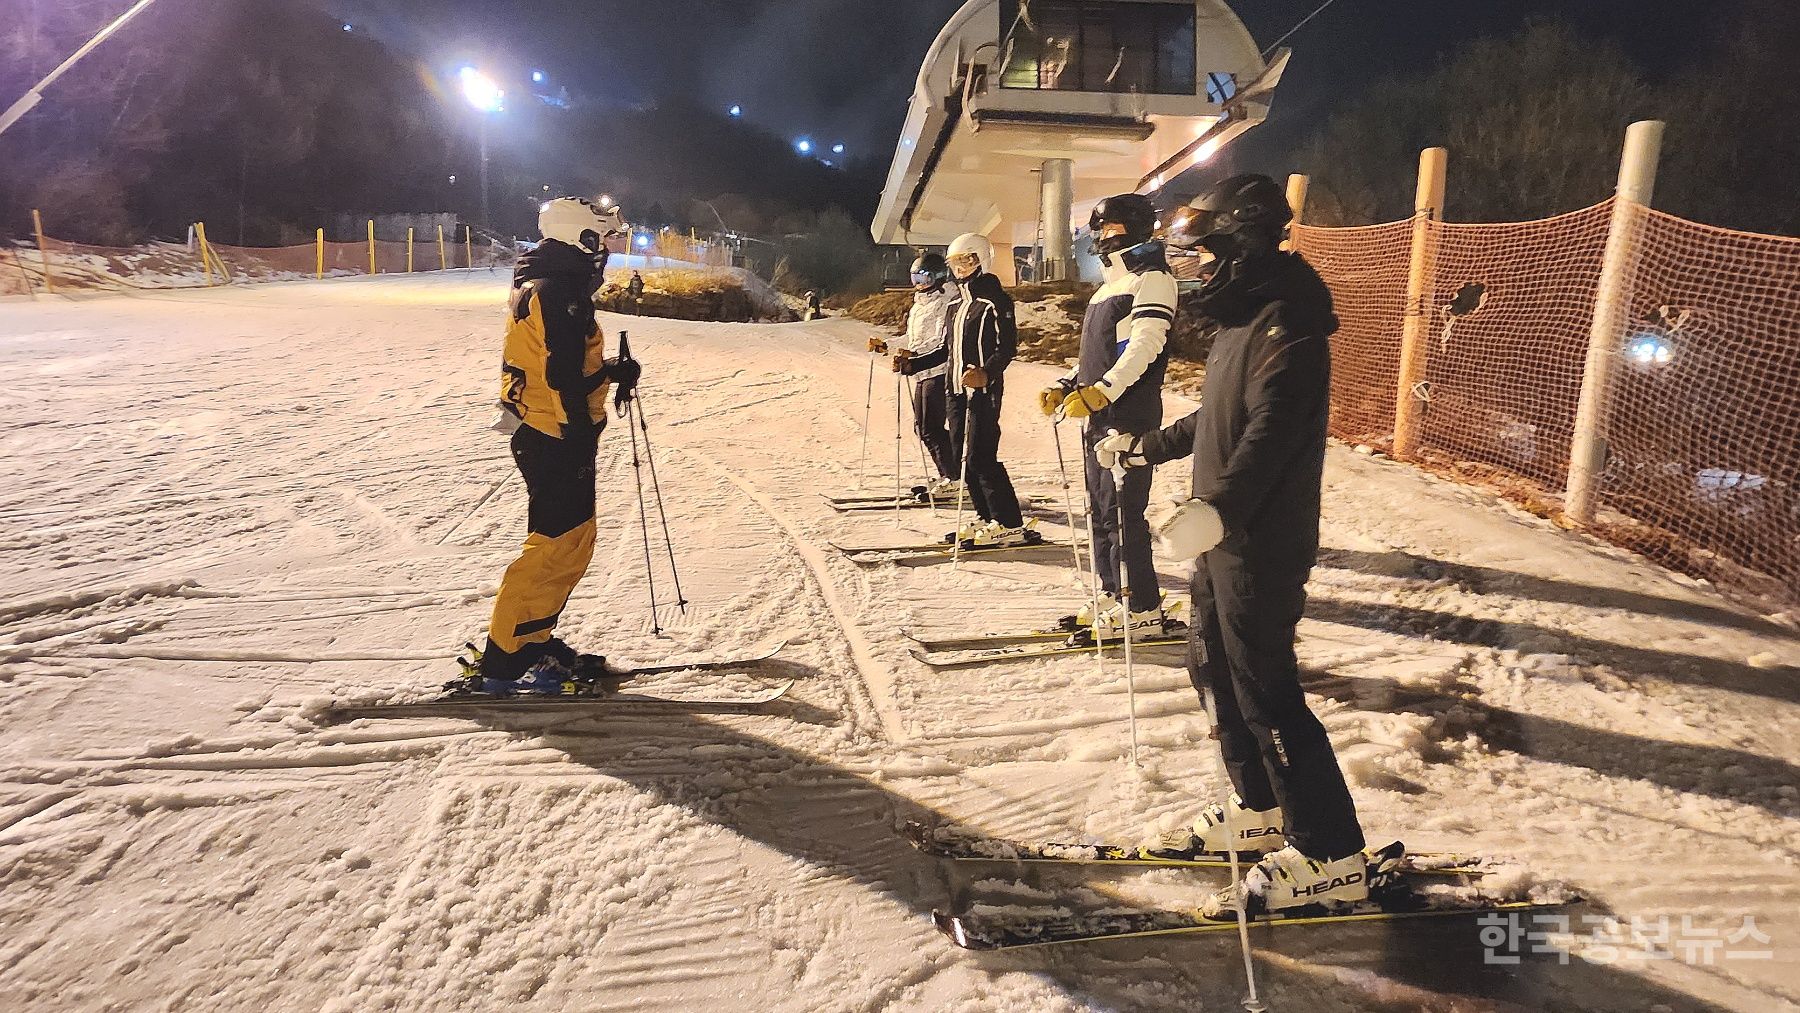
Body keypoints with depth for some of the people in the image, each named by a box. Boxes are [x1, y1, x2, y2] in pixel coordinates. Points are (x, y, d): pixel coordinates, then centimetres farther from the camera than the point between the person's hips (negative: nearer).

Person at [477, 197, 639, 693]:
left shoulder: (545, 288, 16)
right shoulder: (559, 294, -18)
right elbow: (564, 379, -23)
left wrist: (612, 370, 10)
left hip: (548, 436, 11)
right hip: (558, 441, -11)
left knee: (573, 539, 16)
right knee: (554, 545, -5)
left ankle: (534, 640, 25)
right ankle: (504, 660, 3)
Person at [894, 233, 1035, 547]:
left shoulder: (994, 300, -8)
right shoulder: (955, 301, 18)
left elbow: (1007, 347, -16)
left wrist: (986, 373, -33)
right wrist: (913, 364, 16)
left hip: (983, 390, -9)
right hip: (956, 389, 9)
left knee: (980, 458, -13)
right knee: (964, 457, 9)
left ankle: (1010, 525, -7)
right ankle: (986, 519, 19)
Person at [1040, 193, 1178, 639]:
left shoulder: (1152, 277, -5)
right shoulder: (1111, 282, 23)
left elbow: (1145, 344, -18)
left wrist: (1101, 391, -27)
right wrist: (1066, 386, 13)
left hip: (1129, 415, -9)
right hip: (1098, 415, 9)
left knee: (1124, 513, -9)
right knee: (1100, 510, 11)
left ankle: (1144, 610, -2)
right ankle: (1111, 598, 20)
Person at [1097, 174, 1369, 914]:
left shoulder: (1285, 322, -17)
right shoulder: (1243, 317, 14)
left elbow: (1273, 429, -31)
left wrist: (1219, 507, -44)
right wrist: (1146, 447, 34)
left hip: (1262, 543, -10)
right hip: (1223, 539, 10)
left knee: (1265, 693, -5)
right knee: (1216, 670, 17)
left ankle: (1332, 857, 8)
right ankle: (1259, 810, 33)